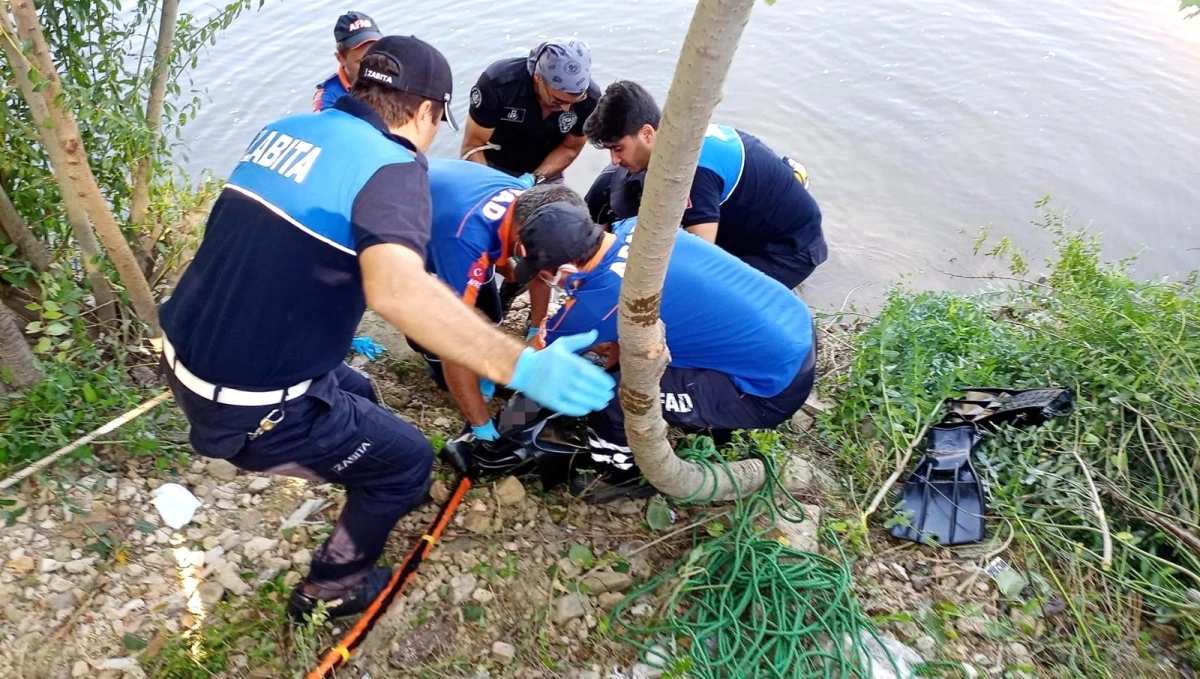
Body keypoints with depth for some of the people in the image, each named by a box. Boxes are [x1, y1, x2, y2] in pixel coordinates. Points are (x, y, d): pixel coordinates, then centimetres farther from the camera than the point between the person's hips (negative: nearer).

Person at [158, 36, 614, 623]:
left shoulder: (285, 128, 6)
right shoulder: (391, 166, -18)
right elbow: (396, 289, -39)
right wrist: (520, 366, -41)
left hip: (184, 358, 8)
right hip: (251, 408, -8)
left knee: (356, 395, 31)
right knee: (407, 459, 15)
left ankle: (378, 499, 57)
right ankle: (329, 591, 34)